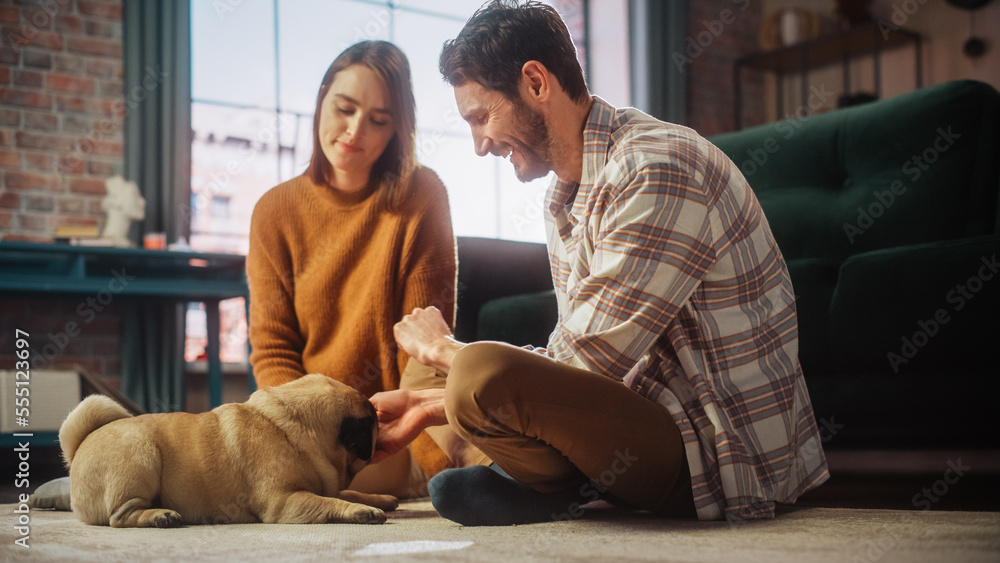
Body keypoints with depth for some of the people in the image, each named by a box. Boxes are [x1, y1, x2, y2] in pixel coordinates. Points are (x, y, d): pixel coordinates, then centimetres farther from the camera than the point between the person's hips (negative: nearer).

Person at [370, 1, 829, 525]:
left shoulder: (657, 169, -20)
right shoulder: (568, 196, 12)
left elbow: (587, 364, -22)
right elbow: (566, 367, 15)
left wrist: (444, 349, -7)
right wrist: (430, 405, 7)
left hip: (722, 458, -10)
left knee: (482, 372, -31)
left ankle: (564, 491, -3)